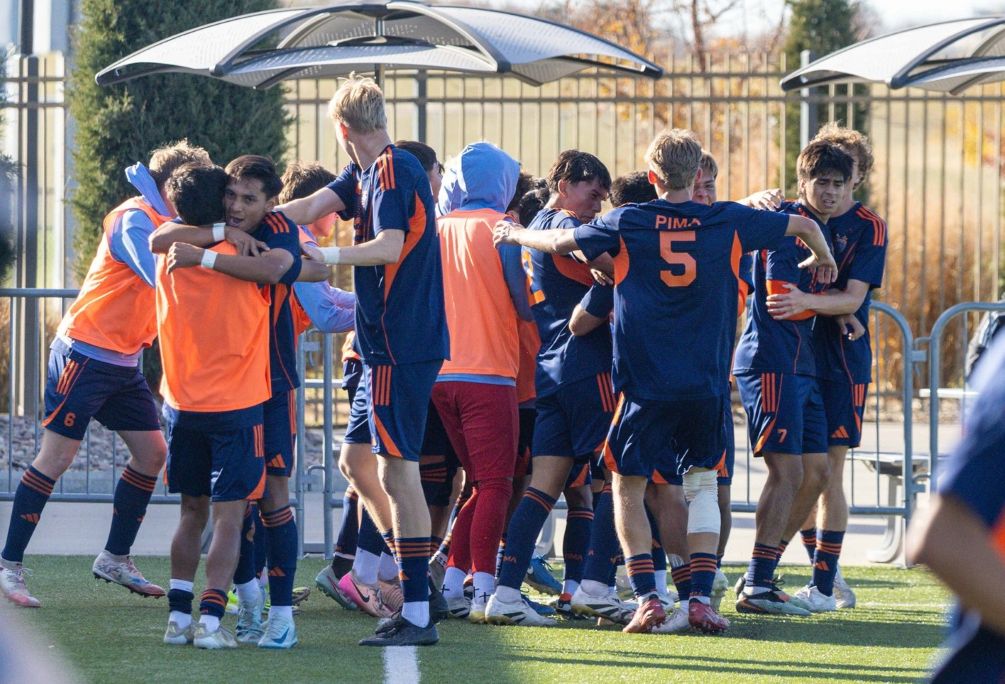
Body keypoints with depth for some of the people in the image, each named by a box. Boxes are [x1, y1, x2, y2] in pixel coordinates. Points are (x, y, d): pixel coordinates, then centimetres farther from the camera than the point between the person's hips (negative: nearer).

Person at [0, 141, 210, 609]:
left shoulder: (167, 224, 12)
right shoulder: (134, 220, -16)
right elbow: (158, 275, -31)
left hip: (123, 361, 9)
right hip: (85, 354, -9)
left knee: (152, 452, 5)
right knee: (57, 456, -8)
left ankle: (115, 558, 16)